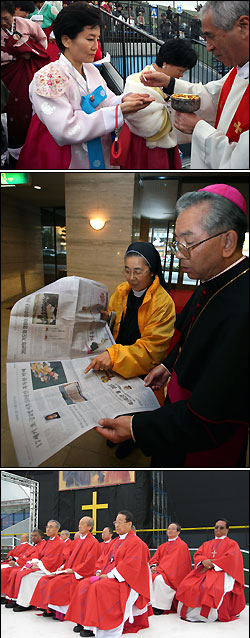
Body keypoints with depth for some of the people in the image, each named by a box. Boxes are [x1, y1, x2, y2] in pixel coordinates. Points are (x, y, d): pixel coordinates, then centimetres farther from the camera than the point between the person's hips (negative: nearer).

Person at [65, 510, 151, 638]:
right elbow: (104, 558, 19)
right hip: (107, 576, 9)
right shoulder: (114, 542, 21)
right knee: (83, 585, -10)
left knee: (98, 587, -31)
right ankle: (82, 621, -8)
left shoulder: (135, 542, -8)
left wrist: (109, 575, -20)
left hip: (123, 581, -9)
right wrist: (99, 572, -1)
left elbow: (129, 564, -18)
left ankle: (93, 626, -26)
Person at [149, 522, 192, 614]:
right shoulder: (163, 546, 21)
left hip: (174, 575, -7)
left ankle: (160, 607, -23)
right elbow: (154, 558, 13)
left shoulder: (182, 545, -3)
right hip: (161, 571, 7)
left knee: (158, 579, -33)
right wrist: (153, 566, -10)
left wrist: (160, 568, -17)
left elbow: (174, 562, -12)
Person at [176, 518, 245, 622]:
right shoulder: (206, 544, 26)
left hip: (221, 571, -5)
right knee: (188, 585, -21)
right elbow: (197, 555, 13)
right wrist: (204, 561, -11)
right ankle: (188, 612, -14)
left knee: (212, 588, -36)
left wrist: (211, 565, -13)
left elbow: (229, 558, -5)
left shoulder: (232, 544, 12)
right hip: (204, 571, 5)